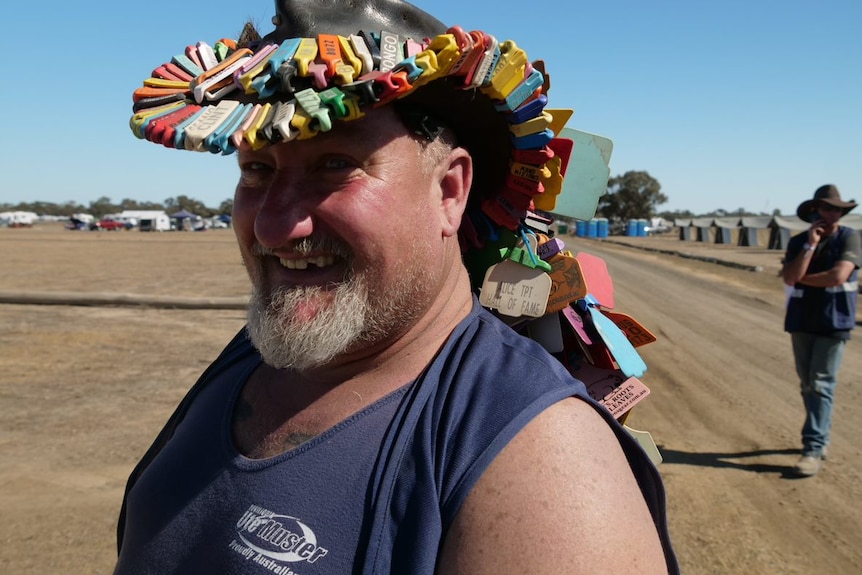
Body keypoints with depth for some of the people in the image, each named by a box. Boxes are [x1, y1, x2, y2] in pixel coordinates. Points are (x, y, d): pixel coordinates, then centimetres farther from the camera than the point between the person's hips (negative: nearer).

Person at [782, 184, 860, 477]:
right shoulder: (798, 242, 4)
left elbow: (838, 277, -19)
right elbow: (789, 278, -11)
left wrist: (801, 278, -6)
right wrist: (810, 245, -15)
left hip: (834, 323, -4)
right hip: (801, 321, 4)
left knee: (821, 385, -7)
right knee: (808, 384, 11)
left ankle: (814, 449, -6)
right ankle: (821, 436, 27)